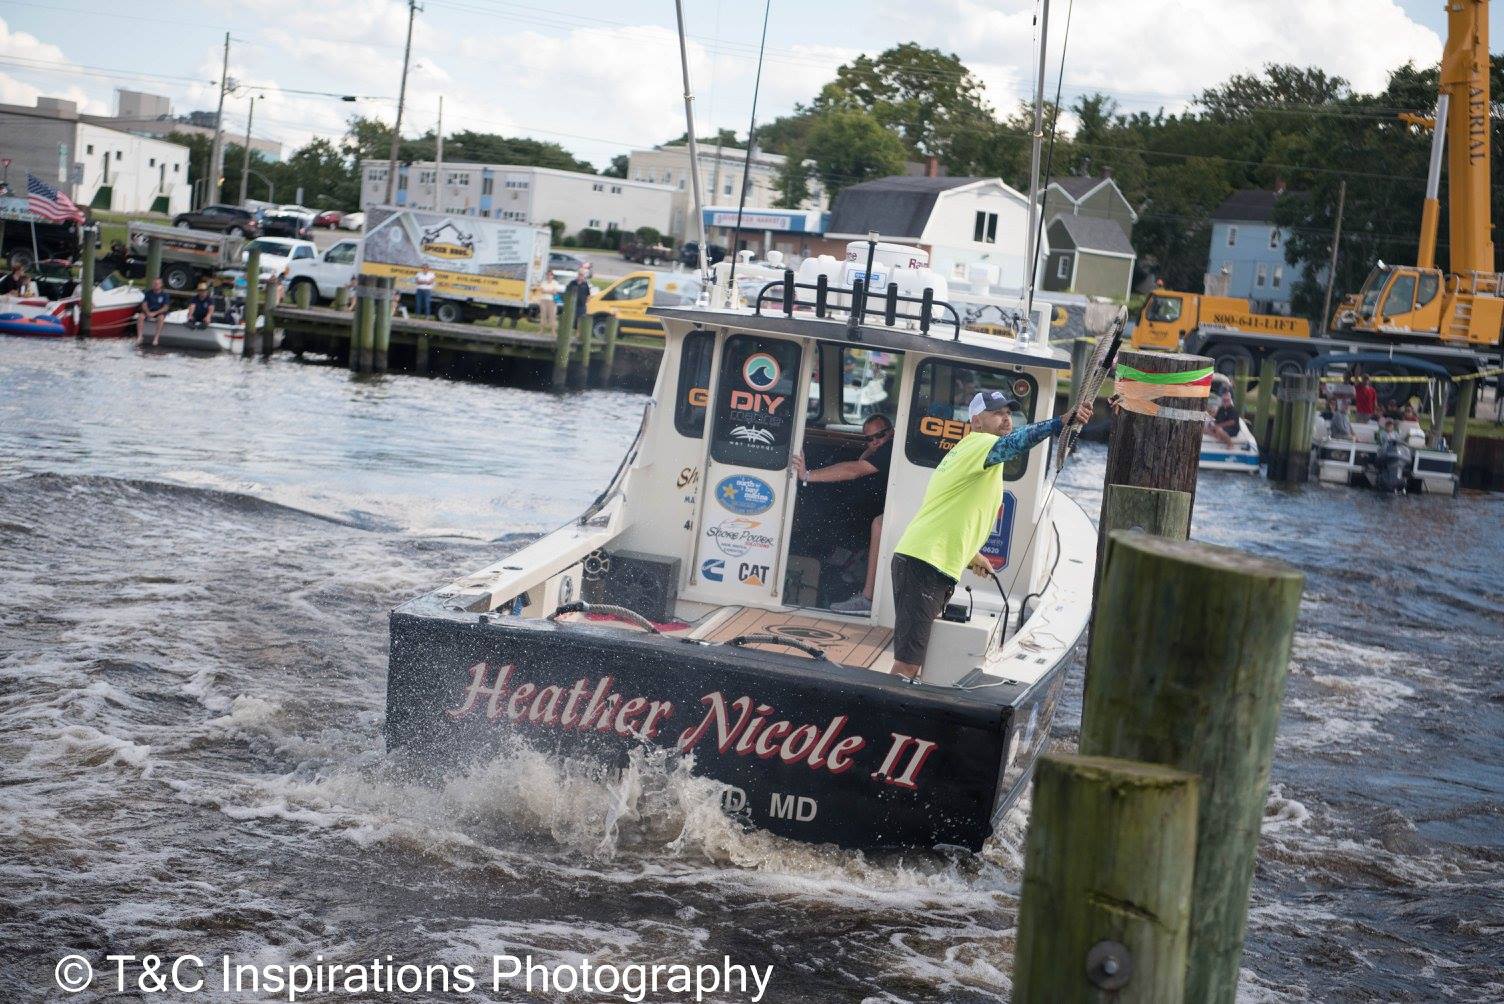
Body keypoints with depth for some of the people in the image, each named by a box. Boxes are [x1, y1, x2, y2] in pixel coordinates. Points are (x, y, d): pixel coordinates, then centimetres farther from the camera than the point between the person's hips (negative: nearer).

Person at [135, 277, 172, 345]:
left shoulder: (164, 294, -4)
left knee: (161, 318, -37)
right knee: (140, 316, -27)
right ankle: (140, 336, -28)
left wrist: (155, 313, -21)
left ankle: (156, 338, -39)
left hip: (160, 312, -3)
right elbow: (144, 304, 2)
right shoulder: (149, 293, 4)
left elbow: (166, 307, -10)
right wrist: (148, 312, -19)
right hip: (149, 311, 3)